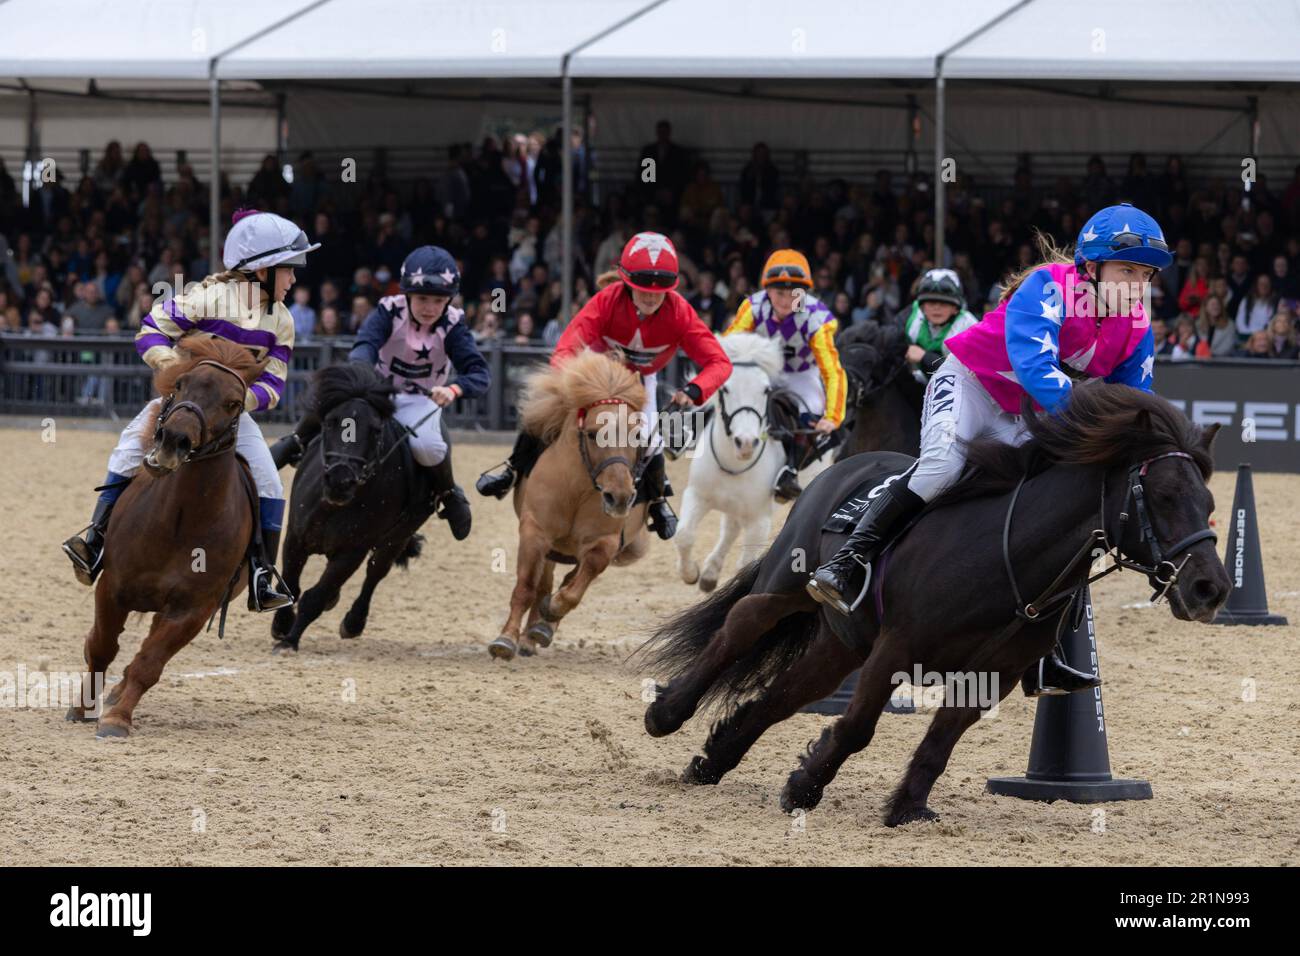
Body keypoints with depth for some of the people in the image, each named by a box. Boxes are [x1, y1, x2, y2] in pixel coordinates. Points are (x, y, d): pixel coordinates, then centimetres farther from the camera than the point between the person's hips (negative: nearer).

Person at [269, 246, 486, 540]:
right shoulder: (390, 311, -18)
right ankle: (298, 443, 0)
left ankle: (448, 494, -2)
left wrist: (454, 390, -48)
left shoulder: (452, 326, -18)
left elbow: (479, 373, -25)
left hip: (421, 398, -1)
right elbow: (365, 344, -34)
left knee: (425, 445, -33)